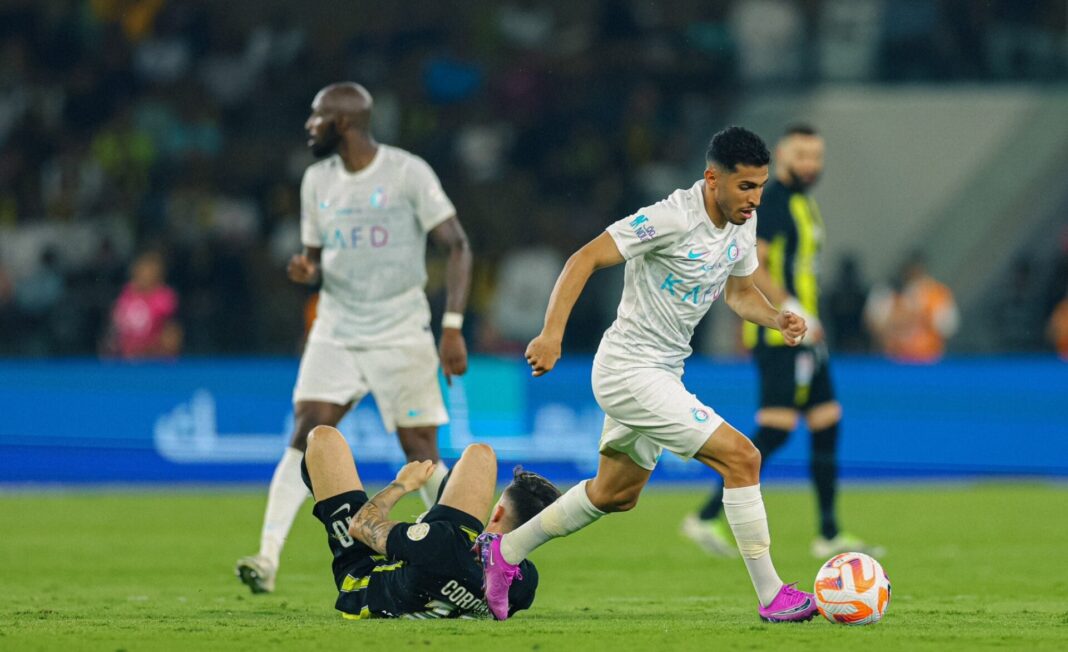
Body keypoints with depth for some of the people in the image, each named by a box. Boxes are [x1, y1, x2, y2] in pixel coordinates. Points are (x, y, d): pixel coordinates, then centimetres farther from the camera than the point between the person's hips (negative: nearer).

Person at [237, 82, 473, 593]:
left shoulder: (408, 173, -8)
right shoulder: (317, 180, 8)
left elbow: (457, 247, -7)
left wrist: (453, 326, -14)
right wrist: (306, 270, -7)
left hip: (402, 334, -4)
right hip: (336, 333, 4)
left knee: (421, 452, -2)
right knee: (306, 433, -13)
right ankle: (267, 559, -19)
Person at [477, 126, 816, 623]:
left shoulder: (744, 223, 3)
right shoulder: (673, 217, -23)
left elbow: (739, 291, 18)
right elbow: (586, 259, -22)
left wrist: (776, 319, -2)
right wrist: (551, 333, -30)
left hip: (663, 372, 10)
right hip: (630, 371, -10)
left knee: (616, 494, 24)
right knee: (741, 457, -16)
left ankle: (504, 552, 37)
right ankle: (772, 596, -9)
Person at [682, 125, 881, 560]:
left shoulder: (803, 202, 18)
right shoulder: (772, 202, -13)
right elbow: (749, 266, -22)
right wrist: (792, 311, -26)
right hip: (779, 333, -10)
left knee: (827, 422, 10)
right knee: (776, 427, -14)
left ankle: (829, 534, 14)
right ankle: (708, 517, -11)